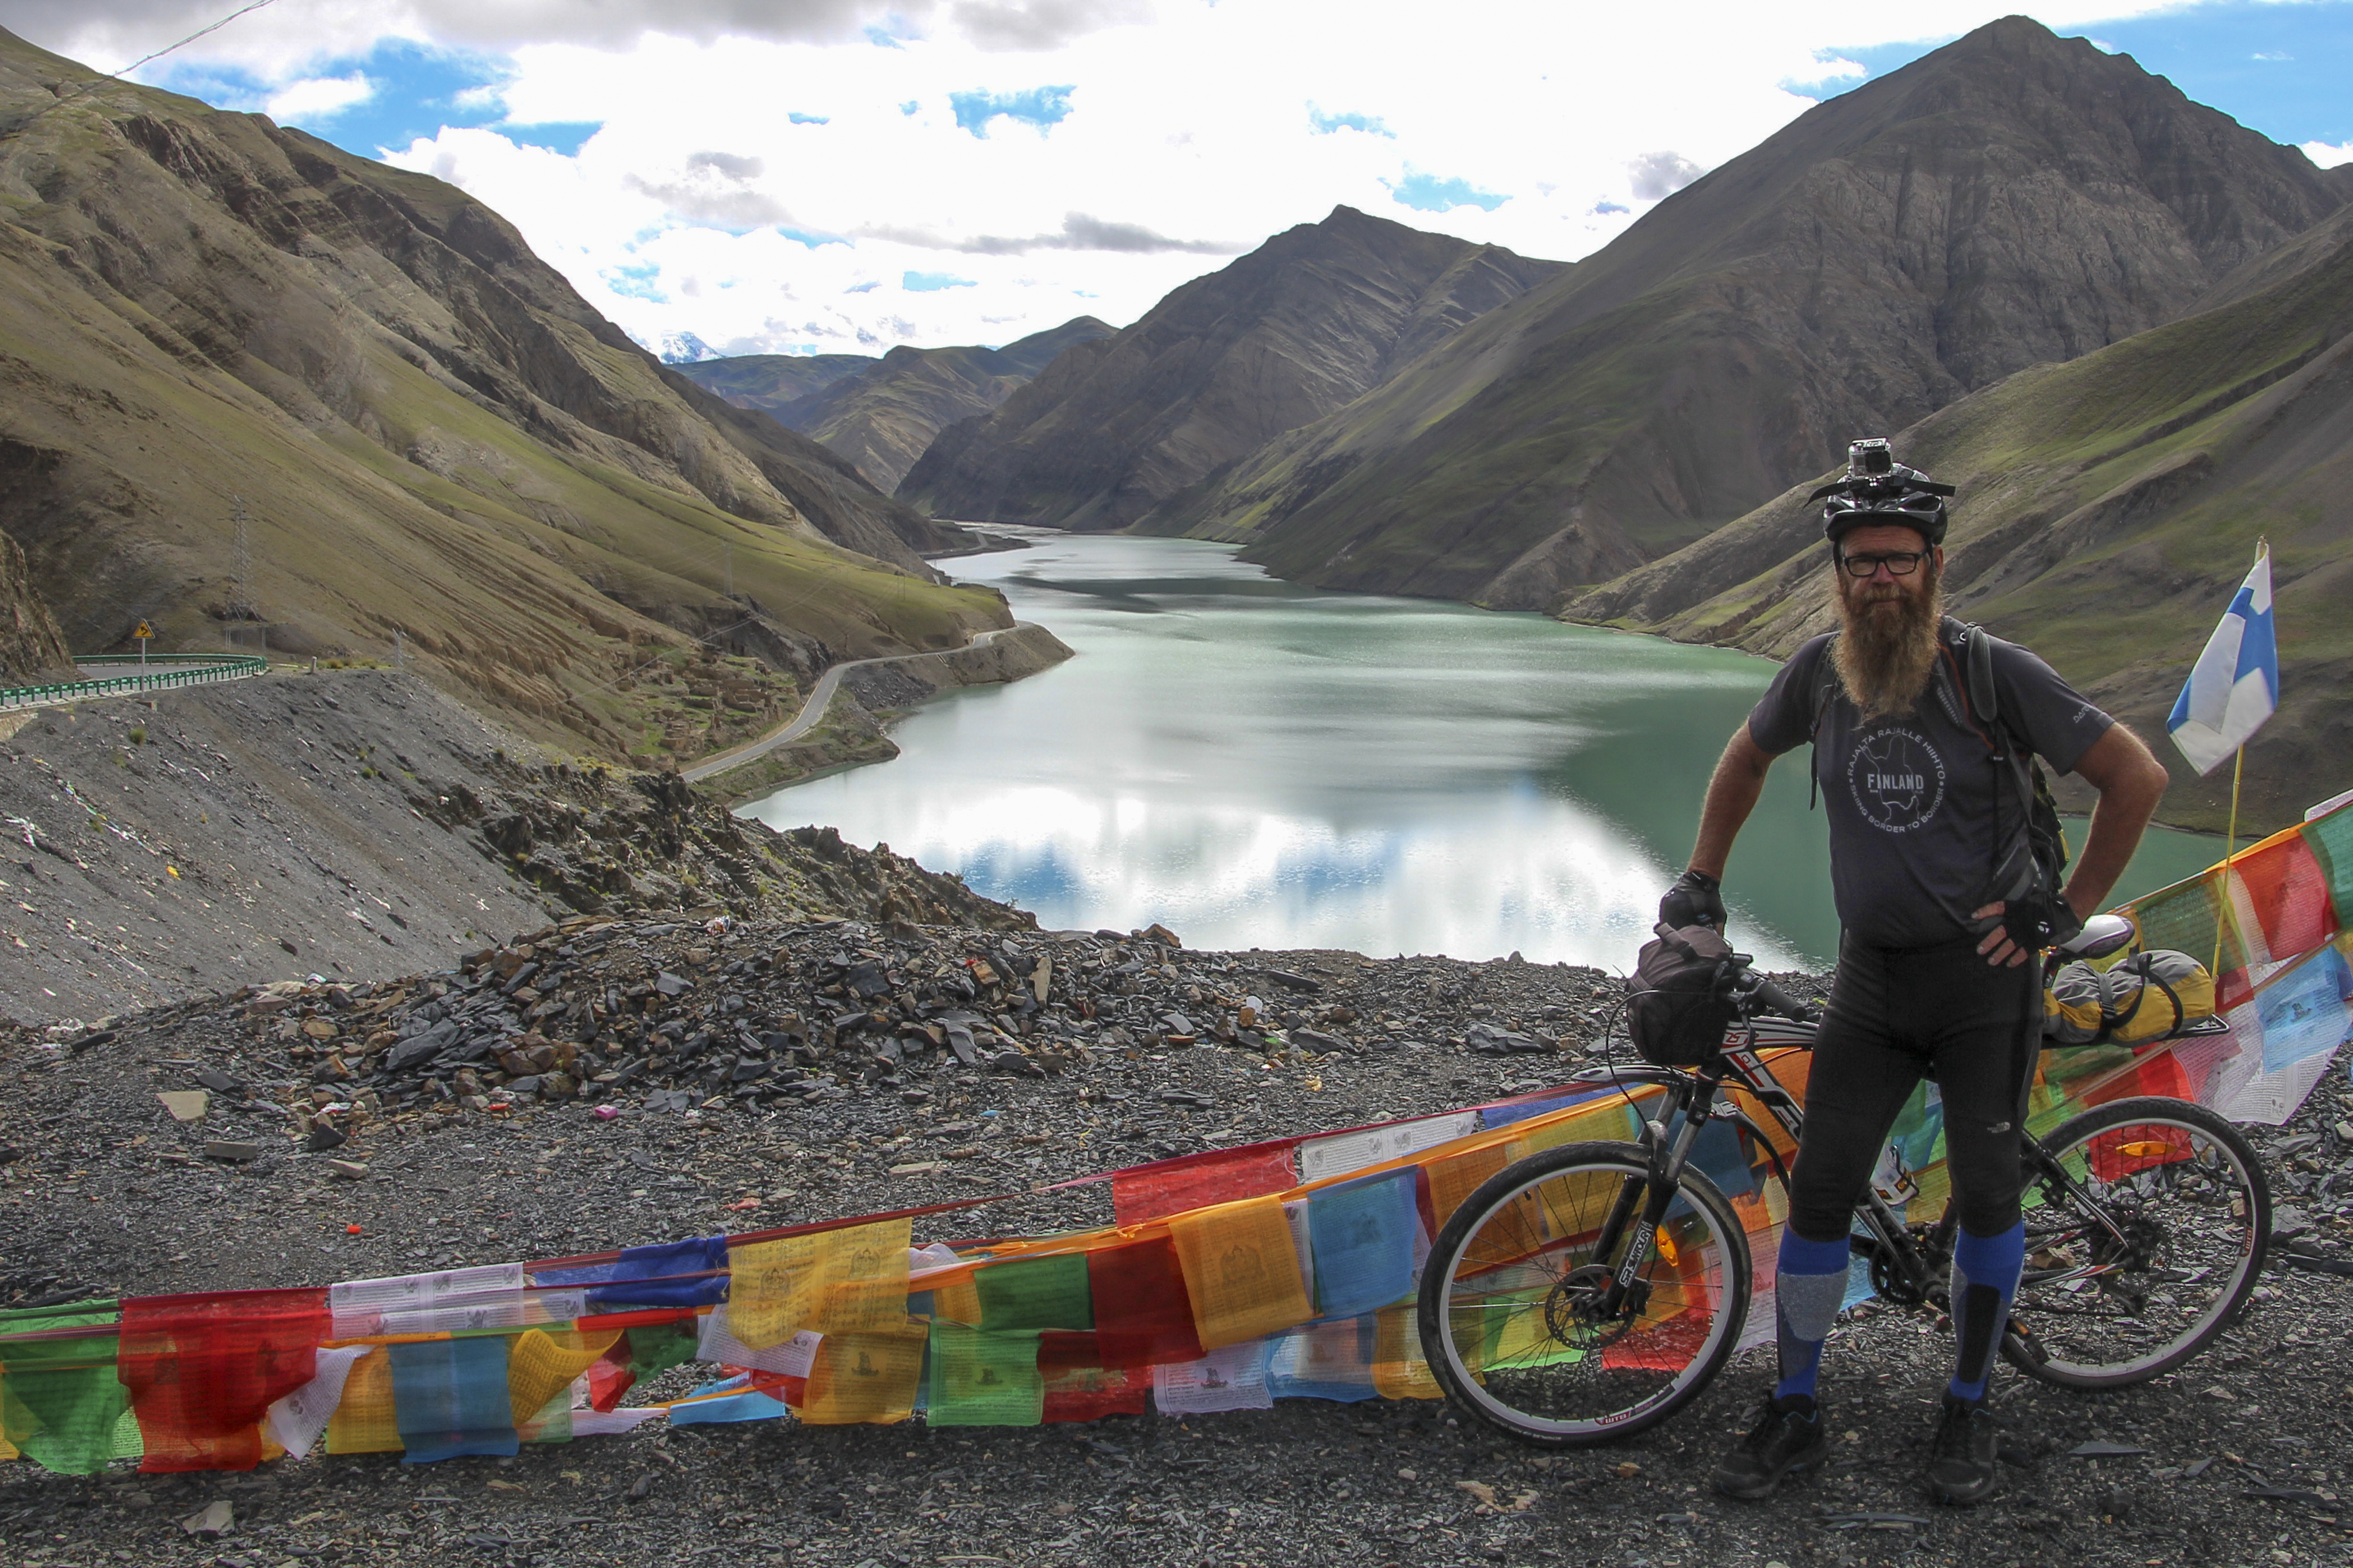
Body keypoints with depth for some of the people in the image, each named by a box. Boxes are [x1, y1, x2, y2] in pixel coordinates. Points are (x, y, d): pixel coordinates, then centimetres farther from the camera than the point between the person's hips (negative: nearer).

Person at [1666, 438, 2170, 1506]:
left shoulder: (1994, 673, -13)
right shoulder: (1819, 672, -2)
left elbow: (2136, 775, -9)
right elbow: (1746, 759, 18)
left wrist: (2068, 908, -8)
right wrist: (1701, 879, 15)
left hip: (1986, 975, -3)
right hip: (1872, 976, 3)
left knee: (1986, 1193, 3)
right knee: (1820, 1188, -1)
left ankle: (1969, 1409, 22)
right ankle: (1794, 1413, 13)